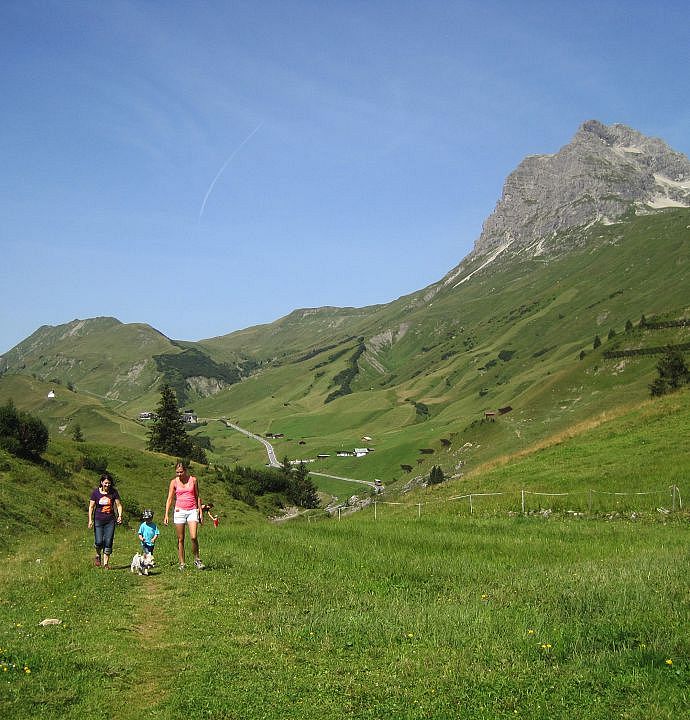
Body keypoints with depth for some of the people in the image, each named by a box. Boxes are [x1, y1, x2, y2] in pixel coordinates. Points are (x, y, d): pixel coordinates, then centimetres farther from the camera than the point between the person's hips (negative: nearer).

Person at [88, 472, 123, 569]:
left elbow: (119, 505, 5)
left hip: (110, 520, 1)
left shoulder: (114, 492, 0)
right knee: (99, 541, -10)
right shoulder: (96, 492, -3)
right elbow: (91, 507, 1)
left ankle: (106, 563, 7)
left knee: (108, 542, -2)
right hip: (98, 520, -1)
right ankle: (98, 555, 22)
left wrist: (120, 516, -9)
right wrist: (90, 520, -5)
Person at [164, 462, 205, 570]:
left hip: (192, 511, 0)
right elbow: (170, 499, 4)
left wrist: (200, 512, 8)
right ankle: (182, 564, 8)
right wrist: (166, 515, -4)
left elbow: (197, 497, 11)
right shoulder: (174, 482, 4)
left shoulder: (193, 480, 4)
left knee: (193, 537, -14)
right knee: (180, 539, 2)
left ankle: (197, 560, 5)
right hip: (179, 511, 1)